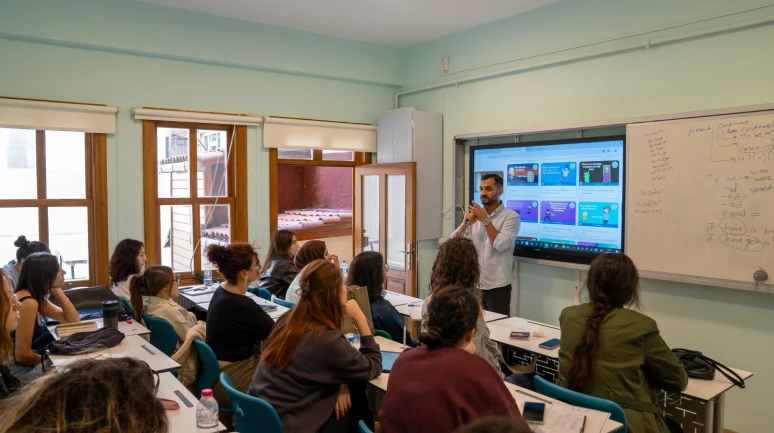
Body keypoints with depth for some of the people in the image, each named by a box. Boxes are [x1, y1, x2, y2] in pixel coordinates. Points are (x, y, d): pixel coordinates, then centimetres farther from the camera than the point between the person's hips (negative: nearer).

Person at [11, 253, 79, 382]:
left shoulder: (37, 297, 6)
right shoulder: (28, 303, -23)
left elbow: (73, 321, 7)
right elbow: (23, 355, -24)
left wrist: (57, 290, -1)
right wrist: (48, 360, -5)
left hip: (33, 365, 9)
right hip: (24, 370, -9)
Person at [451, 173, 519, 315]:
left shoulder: (511, 216, -5)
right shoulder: (476, 214, 10)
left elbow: (501, 244, -20)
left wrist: (486, 220, -17)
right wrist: (465, 224, -14)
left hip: (497, 285, -5)